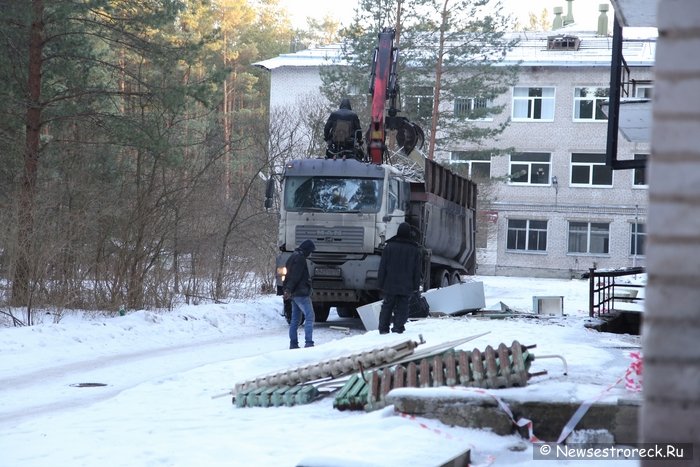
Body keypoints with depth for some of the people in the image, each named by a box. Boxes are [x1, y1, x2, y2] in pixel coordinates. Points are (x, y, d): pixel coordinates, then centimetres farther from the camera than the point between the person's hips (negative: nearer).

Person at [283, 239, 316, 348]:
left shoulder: (293, 257, 20)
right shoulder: (300, 258, -13)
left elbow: (289, 275, 21)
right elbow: (295, 276, -20)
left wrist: (286, 290, 20)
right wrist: (289, 290, -24)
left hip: (294, 293, 10)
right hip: (301, 293, -10)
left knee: (295, 319, 11)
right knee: (309, 317, -11)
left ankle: (293, 344, 11)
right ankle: (309, 343, -18)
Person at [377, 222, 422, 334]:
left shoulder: (389, 247, -3)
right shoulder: (415, 249, 0)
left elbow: (382, 267, -1)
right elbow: (417, 270, 4)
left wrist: (381, 283, 4)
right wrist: (416, 286, 10)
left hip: (390, 284, 0)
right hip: (406, 286, 0)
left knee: (387, 305, 8)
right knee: (402, 307, 3)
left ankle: (383, 328, 7)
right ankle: (398, 328, -2)